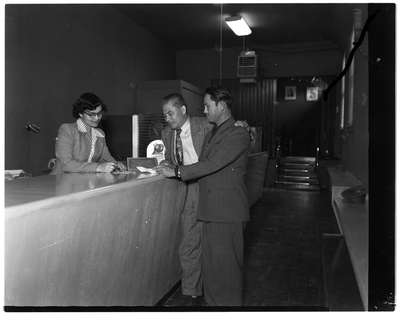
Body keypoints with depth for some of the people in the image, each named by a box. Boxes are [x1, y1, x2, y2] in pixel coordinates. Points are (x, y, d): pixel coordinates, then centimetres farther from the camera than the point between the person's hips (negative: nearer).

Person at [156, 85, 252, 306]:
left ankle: (230, 303, 19)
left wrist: (176, 172, -16)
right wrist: (172, 169, 4)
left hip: (228, 210, -8)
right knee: (210, 262, 15)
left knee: (226, 263, 2)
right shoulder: (210, 134, 17)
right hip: (209, 208, 8)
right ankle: (212, 301, 30)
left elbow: (212, 164, -19)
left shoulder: (239, 134, -12)